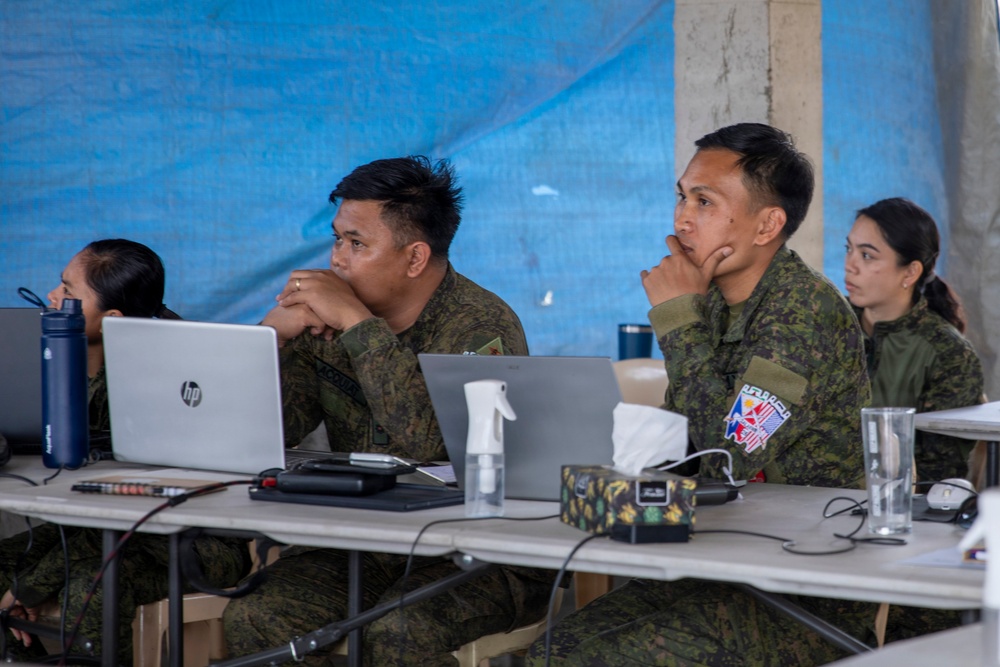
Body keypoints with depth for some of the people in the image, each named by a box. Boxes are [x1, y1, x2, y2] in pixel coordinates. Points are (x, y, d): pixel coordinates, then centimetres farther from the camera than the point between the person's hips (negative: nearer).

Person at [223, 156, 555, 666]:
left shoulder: (482, 327, -13)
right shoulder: (327, 324, 4)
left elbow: (438, 440, -31)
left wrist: (359, 324, -26)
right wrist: (275, 332, -13)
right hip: (359, 546, 6)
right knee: (252, 618, -20)